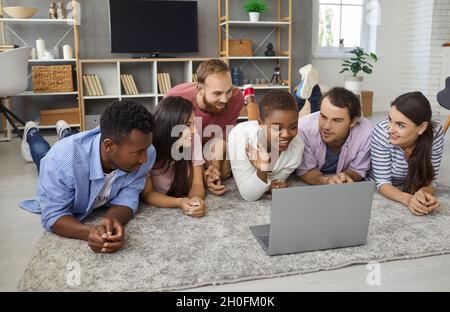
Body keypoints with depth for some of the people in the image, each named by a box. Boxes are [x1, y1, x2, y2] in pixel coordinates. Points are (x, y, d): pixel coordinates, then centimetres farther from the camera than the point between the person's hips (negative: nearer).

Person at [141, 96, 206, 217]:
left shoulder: (194, 139, -13)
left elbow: (197, 184, -11)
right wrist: (179, 202, -33)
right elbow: (147, 194, -17)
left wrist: (196, 199, -33)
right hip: (155, 209, -2)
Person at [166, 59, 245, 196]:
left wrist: (215, 166, -38)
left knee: (223, 173, -15)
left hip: (207, 141, 3)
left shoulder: (236, 97, -31)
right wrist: (203, 175, -42)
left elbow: (222, 135, -22)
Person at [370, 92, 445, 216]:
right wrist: (407, 199, -45)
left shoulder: (435, 133, -25)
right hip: (378, 192, -3)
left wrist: (423, 193, -39)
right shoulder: (382, 131, -31)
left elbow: (430, 179, -16)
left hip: (411, 190, 3)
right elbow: (382, 182, -25)